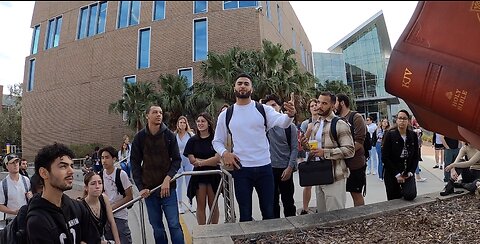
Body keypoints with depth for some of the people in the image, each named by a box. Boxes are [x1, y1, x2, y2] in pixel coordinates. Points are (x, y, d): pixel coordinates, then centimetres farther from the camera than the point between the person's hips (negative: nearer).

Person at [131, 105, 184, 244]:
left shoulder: (169, 135, -1)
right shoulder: (140, 137, 1)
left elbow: (176, 159, 0)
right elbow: (135, 163, 4)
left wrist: (168, 178, -14)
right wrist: (141, 187, -3)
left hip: (168, 187, -1)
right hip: (149, 189, 1)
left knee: (174, 225, 1)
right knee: (156, 227, 9)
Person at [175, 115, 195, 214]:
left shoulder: (190, 134, -1)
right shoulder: (174, 136, -1)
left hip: (188, 161, 0)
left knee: (189, 183, 7)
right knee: (179, 183, 5)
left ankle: (191, 203, 18)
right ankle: (180, 205, 15)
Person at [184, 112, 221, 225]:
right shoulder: (193, 140, 3)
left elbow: (217, 158, -12)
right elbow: (192, 160, -5)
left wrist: (200, 162, -12)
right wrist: (211, 161, -11)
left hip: (213, 174, -2)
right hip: (199, 175, 2)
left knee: (213, 204, 8)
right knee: (201, 205, 7)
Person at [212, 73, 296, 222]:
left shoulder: (263, 109, 1)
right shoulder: (226, 115, 5)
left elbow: (281, 122, -17)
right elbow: (217, 141, 12)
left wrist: (290, 115, -40)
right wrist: (224, 153, -9)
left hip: (264, 167, 0)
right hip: (241, 169, 1)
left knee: (269, 212, 11)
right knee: (245, 214, 11)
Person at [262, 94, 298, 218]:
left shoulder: (290, 126, -2)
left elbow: (295, 148, -3)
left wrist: (290, 168, -10)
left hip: (285, 169, -1)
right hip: (269, 169, 1)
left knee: (288, 201, 11)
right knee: (272, 201, 12)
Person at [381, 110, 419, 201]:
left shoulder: (413, 135, 2)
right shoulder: (390, 135, -8)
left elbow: (416, 156, 7)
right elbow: (385, 158, -11)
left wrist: (411, 172, -6)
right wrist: (397, 174, -12)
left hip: (408, 173, 2)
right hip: (392, 174, -2)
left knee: (411, 195, -19)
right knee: (393, 201, 1)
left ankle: (403, 191, 10)